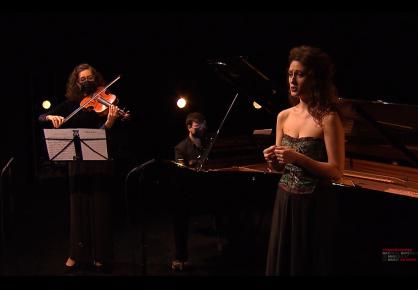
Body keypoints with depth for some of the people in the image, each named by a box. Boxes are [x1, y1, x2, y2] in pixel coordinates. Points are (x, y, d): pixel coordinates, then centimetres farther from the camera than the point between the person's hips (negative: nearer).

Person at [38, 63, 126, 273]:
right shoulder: (71, 104, 7)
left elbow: (102, 133, -14)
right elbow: (41, 118, 5)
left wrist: (110, 122, -35)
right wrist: (51, 117, -17)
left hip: (99, 160, -3)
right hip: (77, 161, 3)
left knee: (99, 207, 1)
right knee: (78, 206, 7)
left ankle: (100, 255, 12)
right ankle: (77, 254, 18)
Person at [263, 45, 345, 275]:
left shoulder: (328, 118, -13)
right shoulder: (284, 116, 5)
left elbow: (336, 172, -16)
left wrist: (298, 158, -24)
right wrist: (272, 161, -10)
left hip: (312, 205, -6)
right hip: (284, 200, 6)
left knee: (304, 265, 7)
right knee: (279, 263, 15)